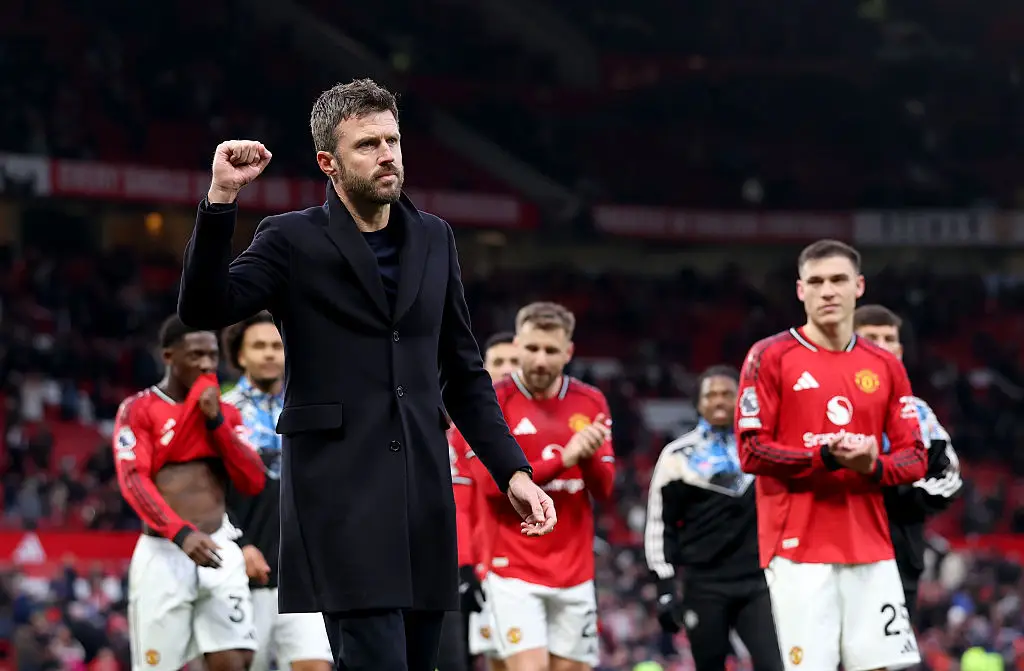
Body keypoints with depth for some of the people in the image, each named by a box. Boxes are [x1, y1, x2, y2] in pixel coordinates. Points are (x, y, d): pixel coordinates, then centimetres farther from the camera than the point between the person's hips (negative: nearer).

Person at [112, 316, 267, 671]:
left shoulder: (225, 413, 16)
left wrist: (216, 421, -4)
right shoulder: (138, 410, 1)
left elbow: (254, 482, 7)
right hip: (163, 553, -3)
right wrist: (181, 533, -27)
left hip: (220, 549, 4)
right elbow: (133, 481, -12)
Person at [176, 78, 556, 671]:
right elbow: (204, 309, -13)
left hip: (424, 499, 5)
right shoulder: (293, 241, 1)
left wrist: (513, 471, 9)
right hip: (343, 503, -5)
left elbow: (464, 372, 18)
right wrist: (222, 199, -22)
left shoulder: (434, 238, 15)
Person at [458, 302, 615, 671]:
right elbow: (492, 482, -14)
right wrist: (563, 458, -20)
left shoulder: (591, 403, 8)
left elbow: (603, 489, 6)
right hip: (514, 569, -4)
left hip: (575, 571, 4)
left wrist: (589, 457, -15)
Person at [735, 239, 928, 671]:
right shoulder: (770, 357, 0)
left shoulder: (885, 367, 12)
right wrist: (825, 458, -18)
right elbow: (751, 451, -5)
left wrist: (873, 466, -11)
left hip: (870, 548, 4)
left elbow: (915, 457, 12)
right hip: (798, 547, -4)